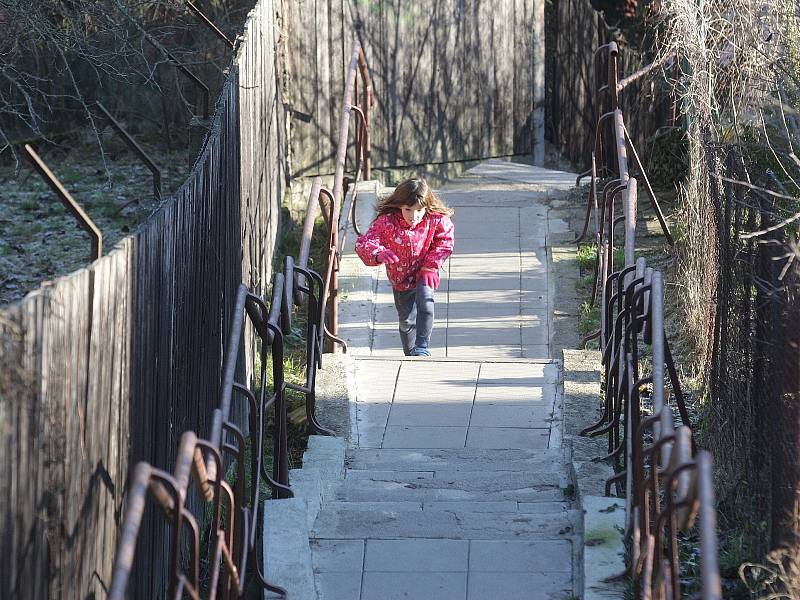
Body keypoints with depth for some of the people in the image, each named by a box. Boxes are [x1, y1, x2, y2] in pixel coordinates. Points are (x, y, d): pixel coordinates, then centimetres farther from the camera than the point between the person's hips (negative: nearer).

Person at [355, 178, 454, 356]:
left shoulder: (436, 220, -23)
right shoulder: (386, 222, -27)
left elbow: (445, 241, -7)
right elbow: (364, 243, -31)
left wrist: (431, 265, -15)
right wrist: (379, 254, -52)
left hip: (425, 273, -1)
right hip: (400, 278, 1)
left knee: (425, 301, -30)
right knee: (406, 320, 14)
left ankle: (422, 346, -24)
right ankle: (410, 353, 37)